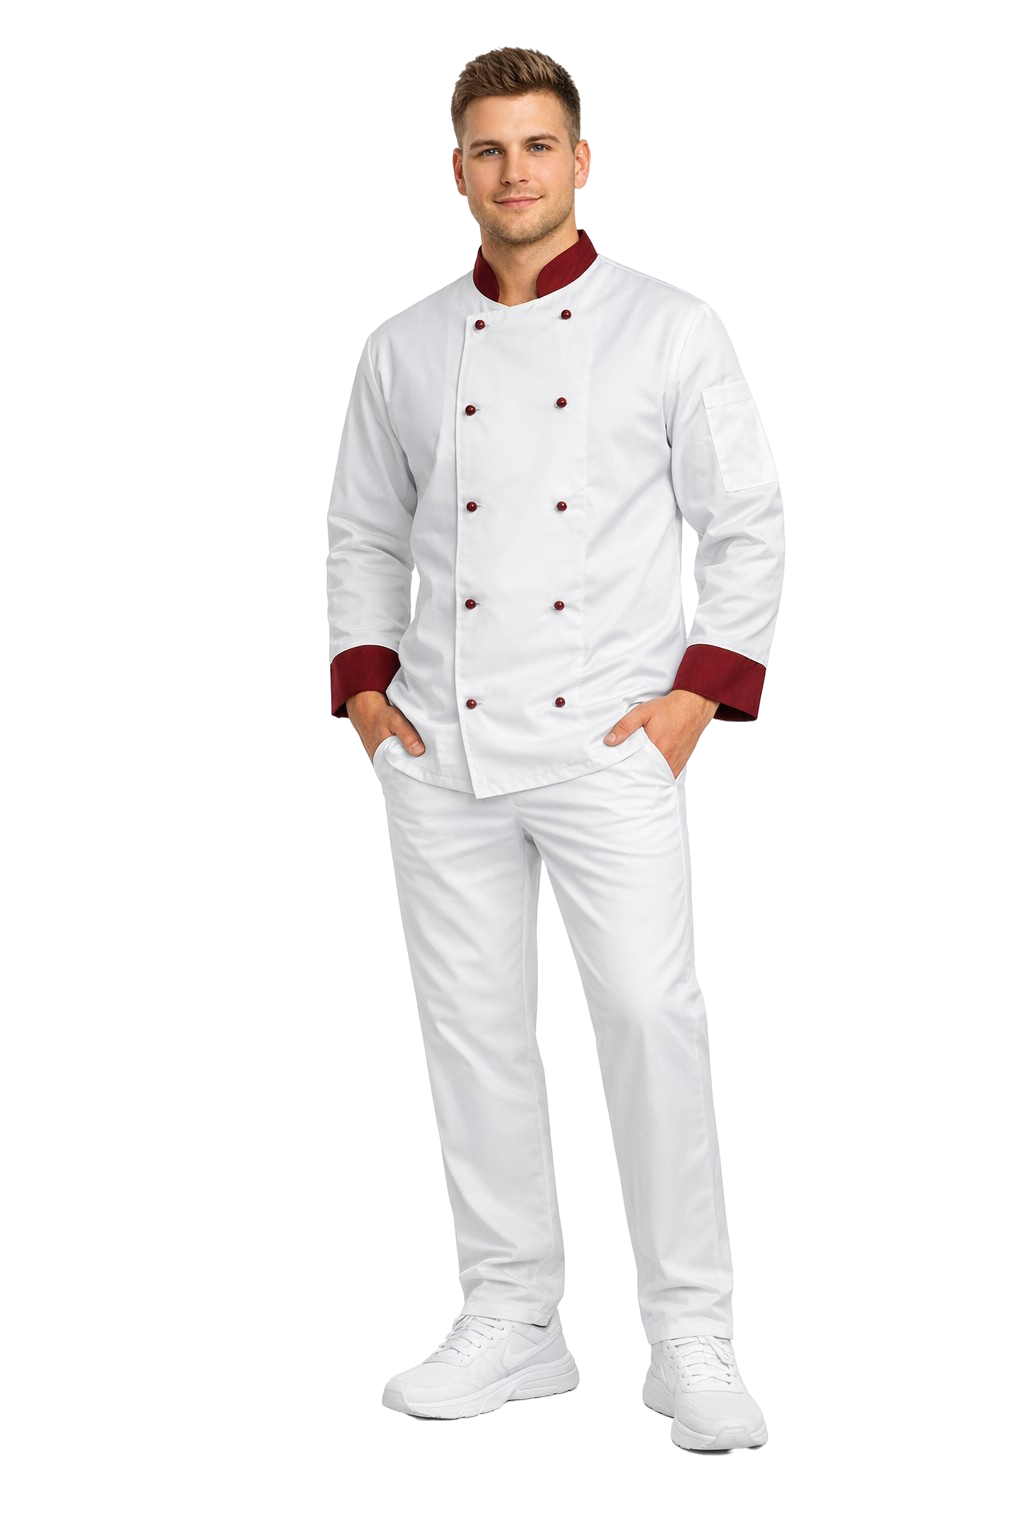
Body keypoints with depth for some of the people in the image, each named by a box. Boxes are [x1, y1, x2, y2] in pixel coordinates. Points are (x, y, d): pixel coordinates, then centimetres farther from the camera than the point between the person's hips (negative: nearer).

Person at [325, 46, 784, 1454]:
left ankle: (691, 1342, -1)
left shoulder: (673, 331, 2)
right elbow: (364, 534, 18)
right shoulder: (406, 350, 10)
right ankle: (512, 1319, 19)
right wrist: (364, 687, 6)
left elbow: (747, 522, 2)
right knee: (474, 1028, 6)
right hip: (441, 748, 3)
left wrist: (703, 691, -7)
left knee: (651, 1011, -12)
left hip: (609, 742, -3)